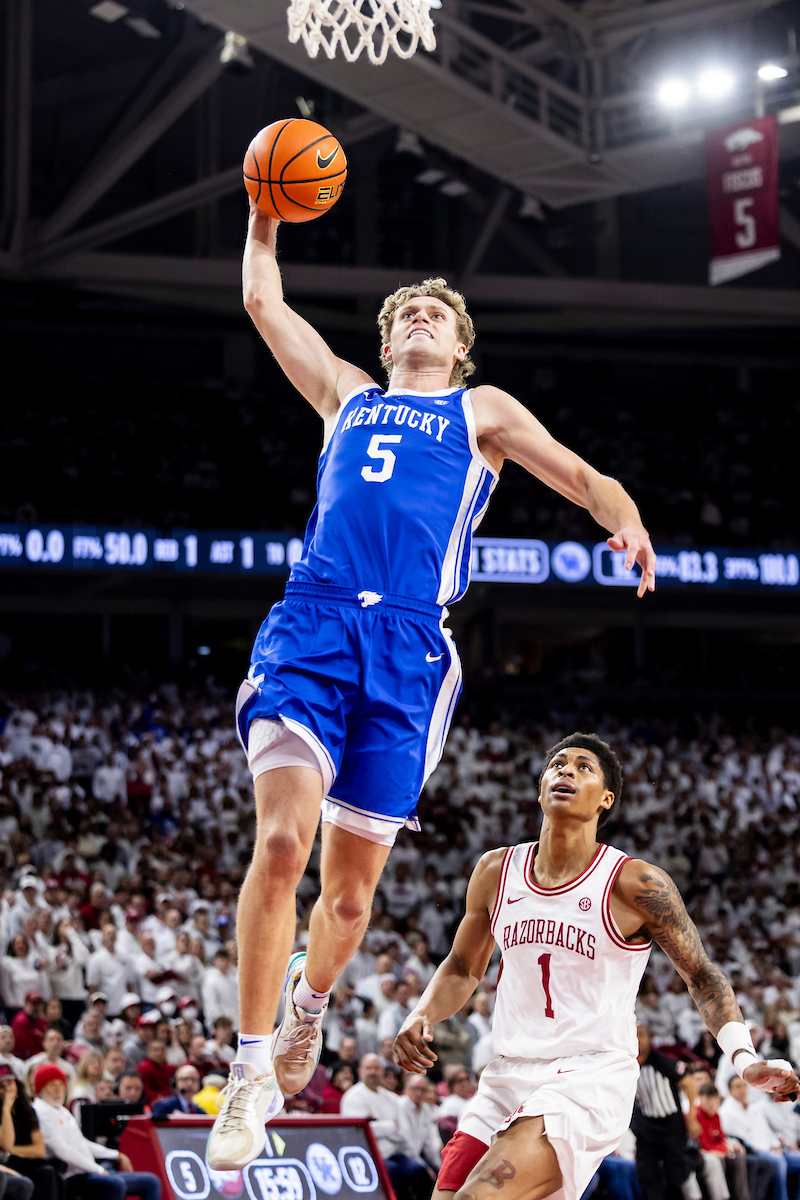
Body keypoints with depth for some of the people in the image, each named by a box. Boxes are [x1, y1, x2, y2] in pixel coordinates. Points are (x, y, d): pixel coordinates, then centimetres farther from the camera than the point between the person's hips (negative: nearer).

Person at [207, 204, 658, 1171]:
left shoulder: (483, 411, 22)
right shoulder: (347, 394, 27)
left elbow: (578, 474, 11)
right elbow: (263, 301, 31)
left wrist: (626, 522, -9)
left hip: (407, 645, 0)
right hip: (311, 626, 0)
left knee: (351, 885, 2)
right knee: (284, 838, -22)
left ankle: (310, 1001, 35)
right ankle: (251, 1069, -16)